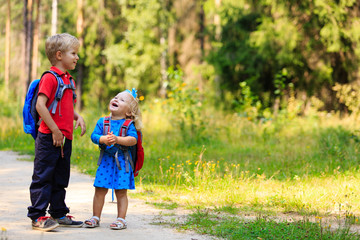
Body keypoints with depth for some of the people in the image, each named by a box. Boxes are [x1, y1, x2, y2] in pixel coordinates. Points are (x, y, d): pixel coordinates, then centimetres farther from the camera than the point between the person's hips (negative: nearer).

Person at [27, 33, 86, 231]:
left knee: (60, 178, 16)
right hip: (49, 138, -9)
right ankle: (37, 217, 1)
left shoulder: (69, 80, 16)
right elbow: (40, 105, -19)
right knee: (43, 177, -3)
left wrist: (78, 117, 6)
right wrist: (55, 131, -19)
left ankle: (59, 214, 25)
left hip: (65, 139, 9)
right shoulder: (50, 77, -12)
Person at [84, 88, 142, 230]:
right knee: (100, 190, 4)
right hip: (105, 160, 2)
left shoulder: (128, 125, -2)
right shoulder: (102, 122, 6)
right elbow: (94, 136, -3)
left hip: (122, 161, -2)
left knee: (121, 191, 0)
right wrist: (103, 139, -24)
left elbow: (133, 140, -15)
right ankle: (95, 217, 14)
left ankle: (121, 219, 8)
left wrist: (117, 139, -29)